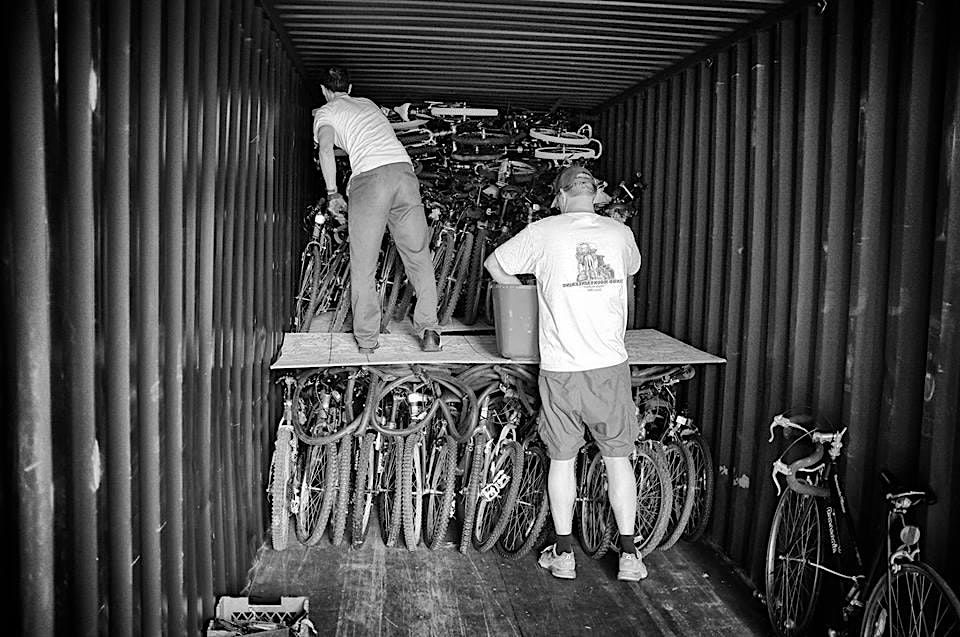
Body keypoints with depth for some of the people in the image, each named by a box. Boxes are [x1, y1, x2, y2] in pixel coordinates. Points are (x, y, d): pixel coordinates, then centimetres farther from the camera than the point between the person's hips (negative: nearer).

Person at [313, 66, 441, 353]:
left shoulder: (325, 113, 14)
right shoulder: (367, 103, 31)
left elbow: (326, 149, -6)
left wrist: (332, 193, 3)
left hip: (369, 176, -4)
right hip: (403, 168, 5)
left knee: (363, 264, 5)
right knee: (418, 256, 6)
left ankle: (366, 339, 8)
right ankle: (429, 330, 2)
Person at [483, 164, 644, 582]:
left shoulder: (544, 232, -3)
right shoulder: (620, 233, 5)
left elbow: (494, 264, 10)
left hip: (560, 368, -2)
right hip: (610, 364, 2)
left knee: (562, 458, 11)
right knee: (618, 457, 12)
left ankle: (563, 554, 21)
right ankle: (628, 555, 19)